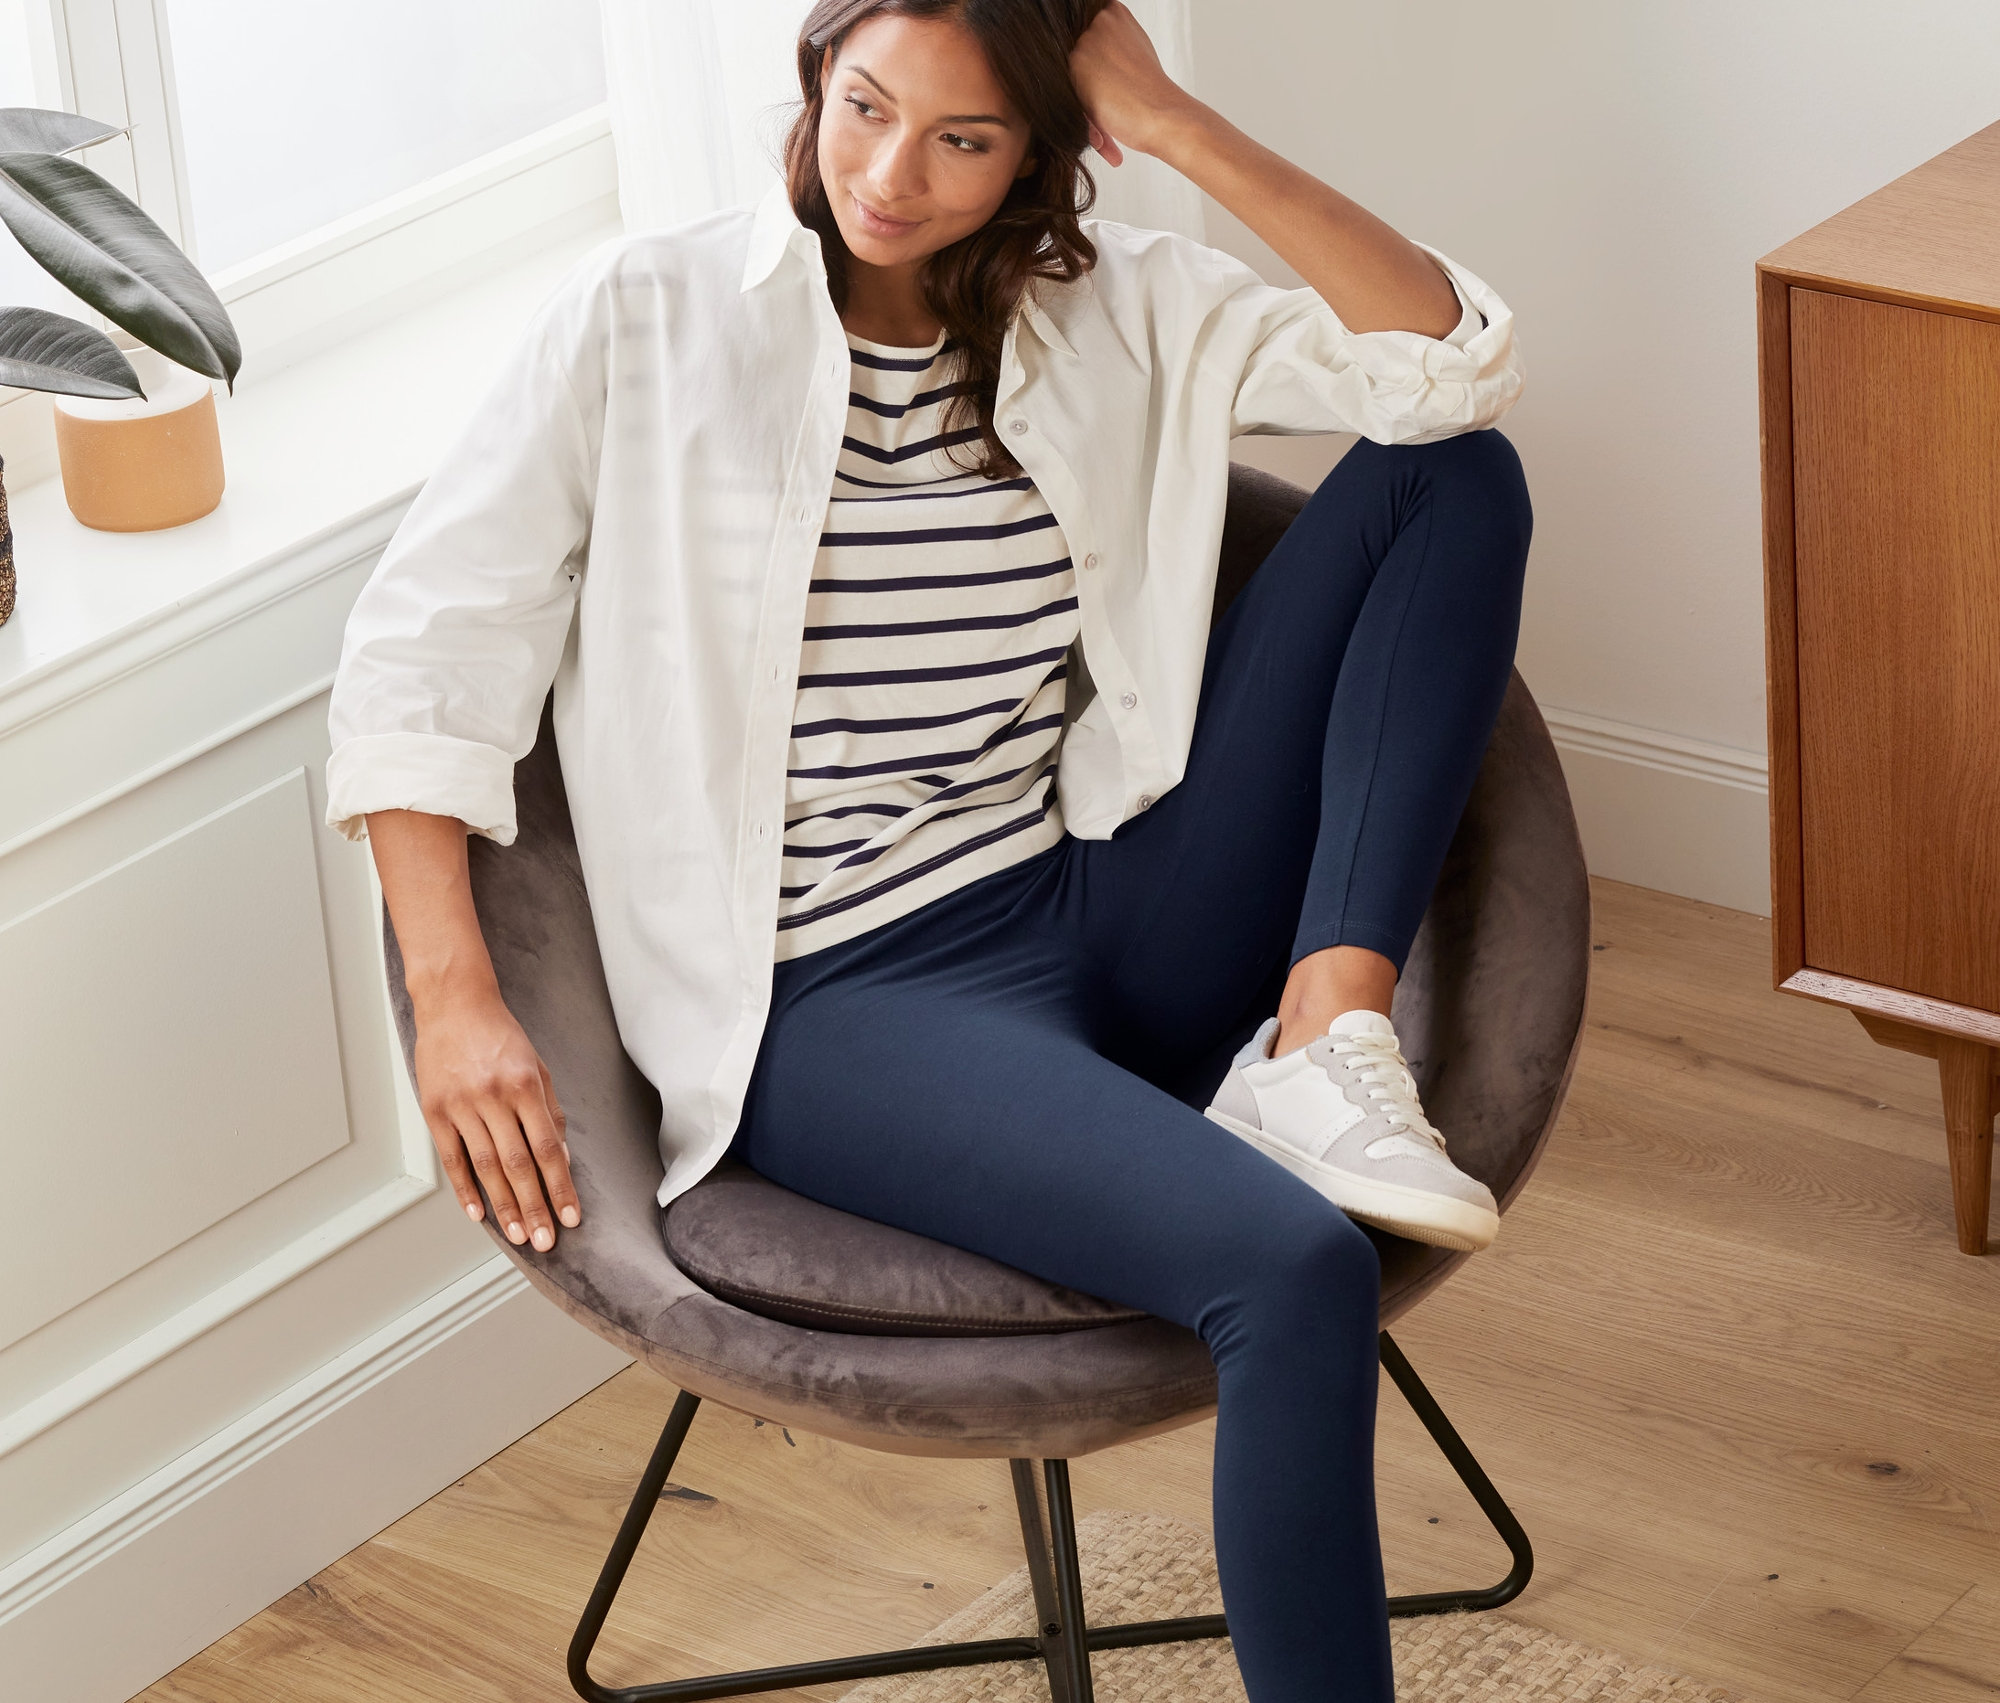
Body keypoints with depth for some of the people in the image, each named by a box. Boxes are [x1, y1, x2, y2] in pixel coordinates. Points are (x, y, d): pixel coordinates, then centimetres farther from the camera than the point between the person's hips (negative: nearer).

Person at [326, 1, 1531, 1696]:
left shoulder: (1117, 313, 8)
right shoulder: (648, 320, -2)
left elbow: (1455, 367, -5)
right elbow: (425, 649, -3)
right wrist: (454, 999, -15)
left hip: (1116, 909, 5)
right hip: (844, 1001, -5)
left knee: (1456, 477, -6)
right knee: (1295, 1266, -32)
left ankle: (1325, 1046, -16)